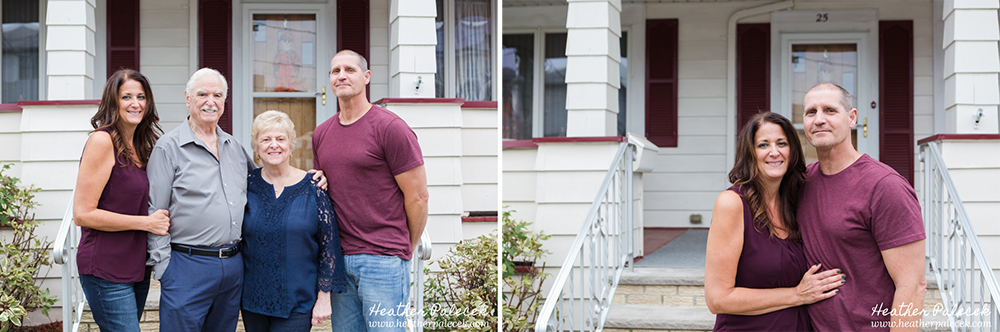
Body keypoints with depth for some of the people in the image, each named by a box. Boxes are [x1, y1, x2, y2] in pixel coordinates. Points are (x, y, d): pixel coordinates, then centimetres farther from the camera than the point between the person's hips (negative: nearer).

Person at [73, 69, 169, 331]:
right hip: (106, 270, -8)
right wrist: (147, 222, -14)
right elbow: (82, 214, -16)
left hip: (137, 268, 8)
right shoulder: (102, 141, -13)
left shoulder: (138, 147, 13)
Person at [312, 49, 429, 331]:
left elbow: (418, 197, -6)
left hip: (383, 259, -6)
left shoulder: (390, 128, -8)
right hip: (340, 260, 6)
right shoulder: (321, 134, 13)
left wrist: (406, 250, 2)